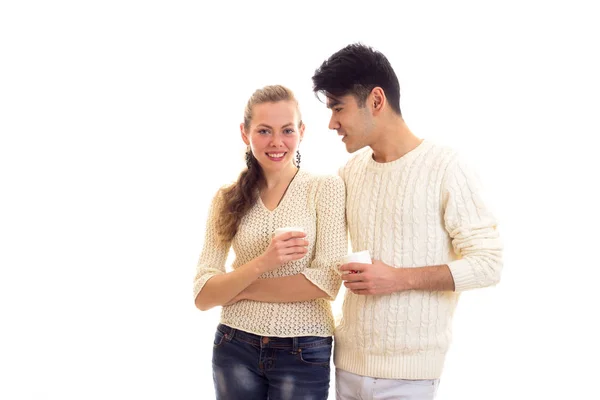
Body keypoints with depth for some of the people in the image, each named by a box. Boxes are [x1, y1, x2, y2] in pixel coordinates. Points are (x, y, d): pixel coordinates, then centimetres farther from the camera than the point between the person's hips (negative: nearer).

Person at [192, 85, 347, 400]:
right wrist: (262, 263, -22)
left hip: (304, 353, -2)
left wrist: (238, 289, -11)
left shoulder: (326, 188, -6)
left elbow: (327, 282, -15)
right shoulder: (227, 198, 1)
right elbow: (203, 296, -5)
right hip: (236, 348, 2)